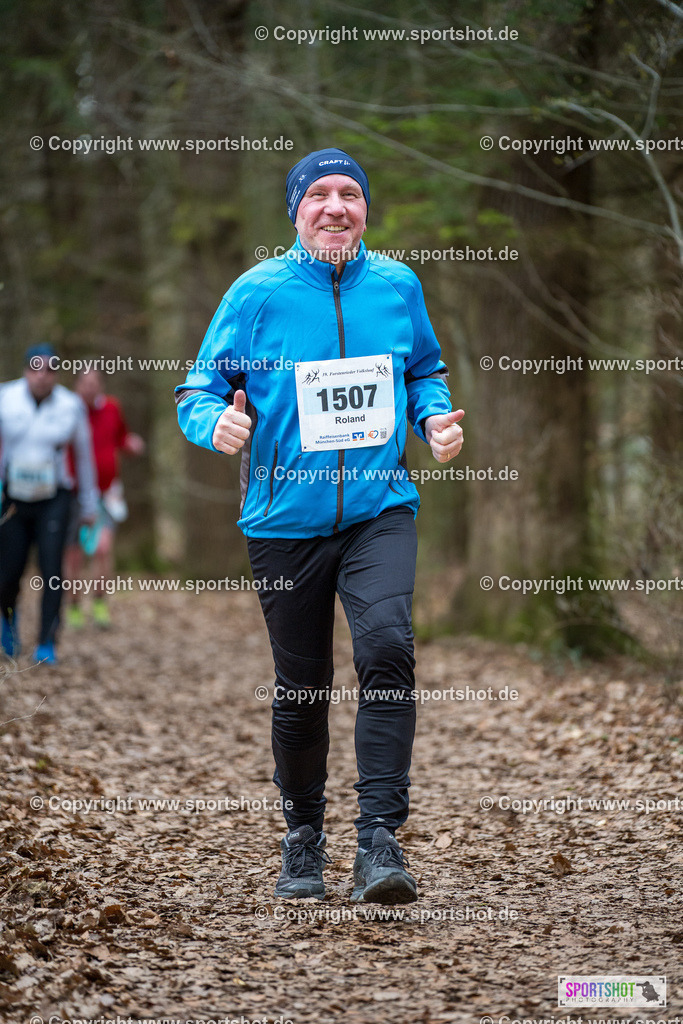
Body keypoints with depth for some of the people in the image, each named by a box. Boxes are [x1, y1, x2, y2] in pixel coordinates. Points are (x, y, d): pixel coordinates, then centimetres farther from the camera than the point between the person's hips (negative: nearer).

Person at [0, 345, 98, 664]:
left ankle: (46, 645, -8)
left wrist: (89, 504, 12)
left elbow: (84, 455, 8)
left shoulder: (71, 406, -3)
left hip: (53, 501, -1)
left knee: (52, 571, -15)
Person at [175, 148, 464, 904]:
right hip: (286, 517, 0)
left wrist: (435, 417, 1)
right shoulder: (258, 291, -1)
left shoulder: (397, 285, 6)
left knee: (387, 647, -23)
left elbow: (425, 371, 21)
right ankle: (303, 835, 29)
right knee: (301, 687, 8)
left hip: (380, 507, 0)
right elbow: (198, 387, 2)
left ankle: (380, 841, -19)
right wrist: (216, 424, -20)